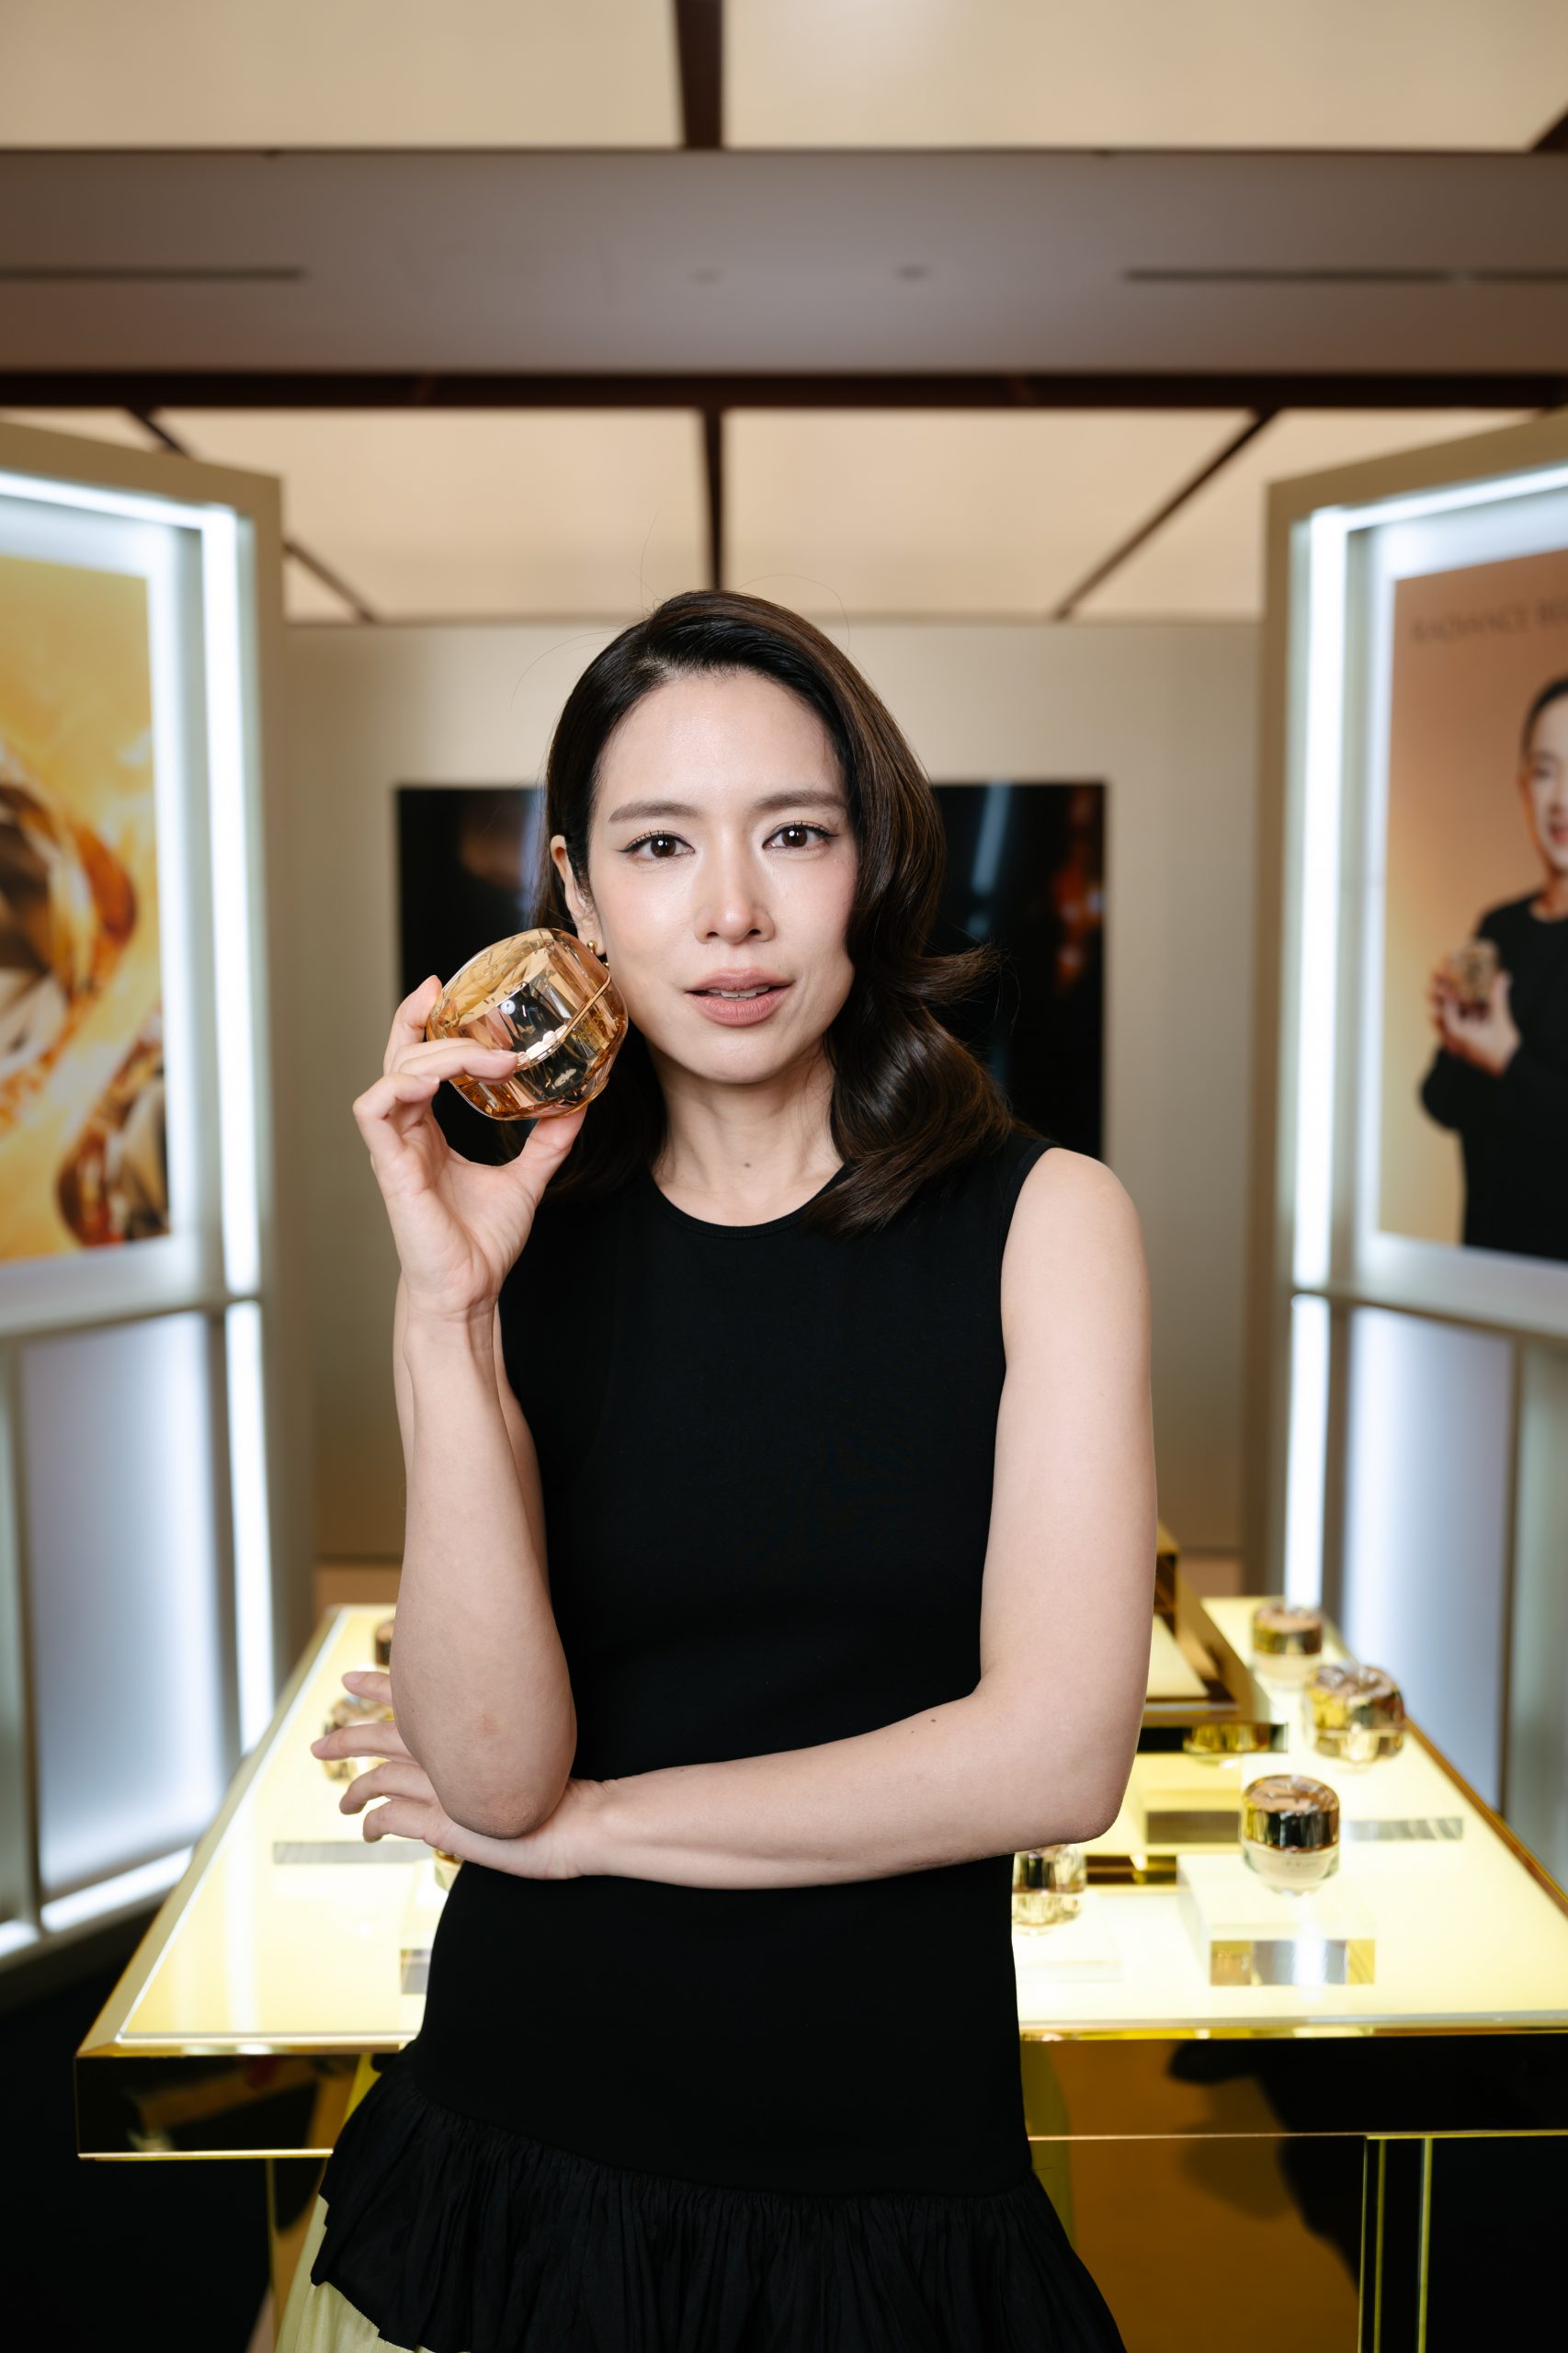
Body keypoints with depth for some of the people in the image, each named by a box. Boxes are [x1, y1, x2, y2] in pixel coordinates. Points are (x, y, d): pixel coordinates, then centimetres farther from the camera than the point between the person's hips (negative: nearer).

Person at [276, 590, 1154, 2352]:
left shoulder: (1042, 1220, -9)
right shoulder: (510, 1241, -4)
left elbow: (1056, 1756, -15)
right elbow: (496, 1759, -13)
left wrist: (584, 1822, -9)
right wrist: (446, 1315, -23)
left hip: (896, 2167, -1)